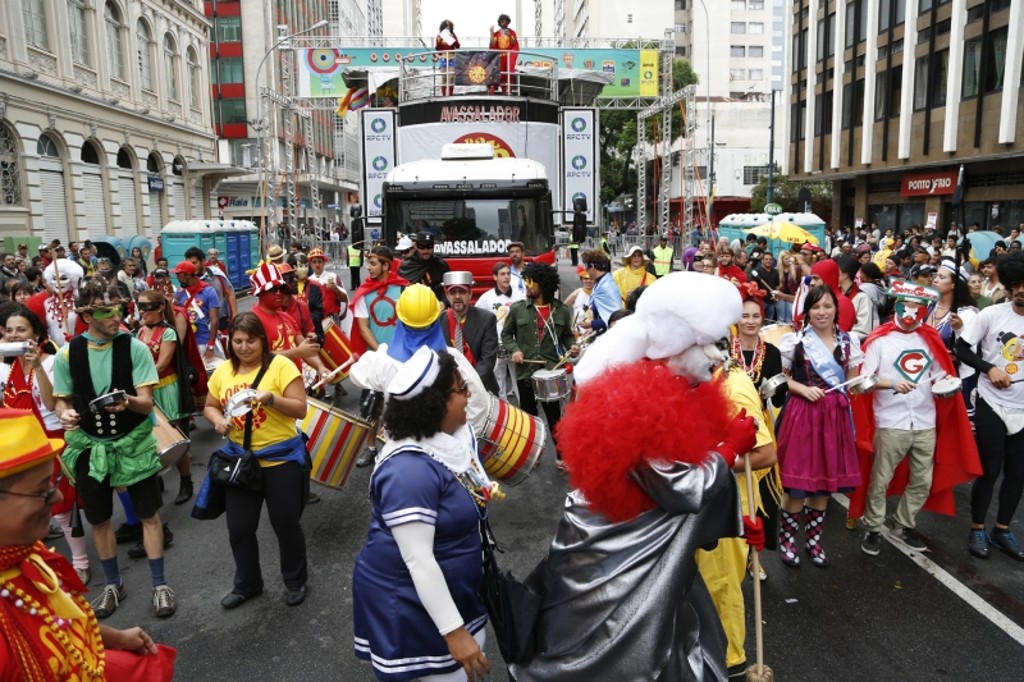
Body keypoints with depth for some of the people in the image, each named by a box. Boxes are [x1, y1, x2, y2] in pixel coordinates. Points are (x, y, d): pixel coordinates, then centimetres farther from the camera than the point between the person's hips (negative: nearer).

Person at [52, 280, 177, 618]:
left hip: (133, 442, -2)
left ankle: (159, 584, 19)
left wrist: (128, 401, -36)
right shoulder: (67, 354, -6)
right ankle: (113, 584, 34)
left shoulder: (135, 348, -12)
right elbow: (61, 400, 4)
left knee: (149, 514, 5)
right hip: (89, 445, 2)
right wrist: (65, 414, -19)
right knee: (99, 519, 14)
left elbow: (147, 402, -14)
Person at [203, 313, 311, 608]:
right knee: (239, 528, 13)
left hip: (281, 458, -4)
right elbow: (210, 407, 14)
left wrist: (270, 398, -31)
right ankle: (246, 584, 36)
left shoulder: (281, 365, -13)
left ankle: (295, 581, 33)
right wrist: (218, 420, -9)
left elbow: (300, 409, -15)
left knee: (285, 525, 9)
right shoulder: (223, 372, 2)